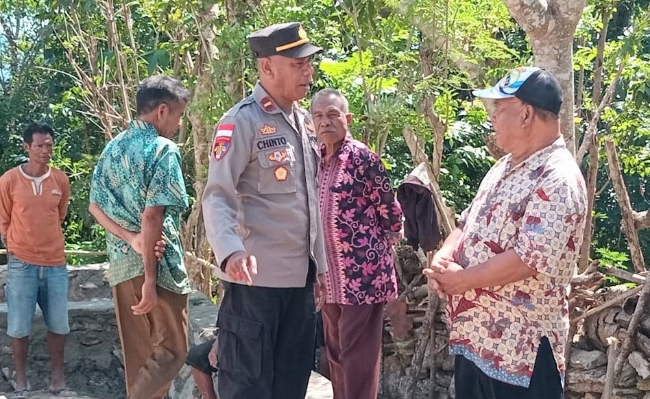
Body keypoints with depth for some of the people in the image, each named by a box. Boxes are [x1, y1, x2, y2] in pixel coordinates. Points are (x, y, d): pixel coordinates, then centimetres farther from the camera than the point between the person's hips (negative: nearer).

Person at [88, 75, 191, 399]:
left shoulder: (112, 148, 11)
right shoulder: (163, 149, -13)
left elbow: (95, 206, 8)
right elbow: (152, 216, -19)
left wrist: (131, 239, -5)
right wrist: (150, 279, -17)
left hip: (121, 264, 8)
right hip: (158, 264, -8)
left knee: (138, 355, 15)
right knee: (171, 350, 2)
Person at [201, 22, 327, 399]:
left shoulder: (304, 121, 13)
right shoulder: (242, 121, -11)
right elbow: (217, 195, -18)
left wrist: (319, 262, 18)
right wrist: (231, 251, -36)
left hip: (299, 276, 8)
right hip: (255, 277, -8)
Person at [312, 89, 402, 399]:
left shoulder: (363, 158, -12)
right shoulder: (315, 159, 8)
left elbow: (391, 212, -6)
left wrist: (378, 248, 5)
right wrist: (319, 266, 15)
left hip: (363, 272, -7)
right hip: (330, 274, 7)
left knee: (358, 353, -1)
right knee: (335, 350, 17)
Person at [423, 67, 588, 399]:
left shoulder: (558, 180, -19)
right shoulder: (505, 167, 12)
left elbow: (529, 260, -27)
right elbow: (468, 223, 17)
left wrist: (460, 280, -17)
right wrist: (442, 259, -4)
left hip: (521, 347, -9)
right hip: (474, 334, 9)